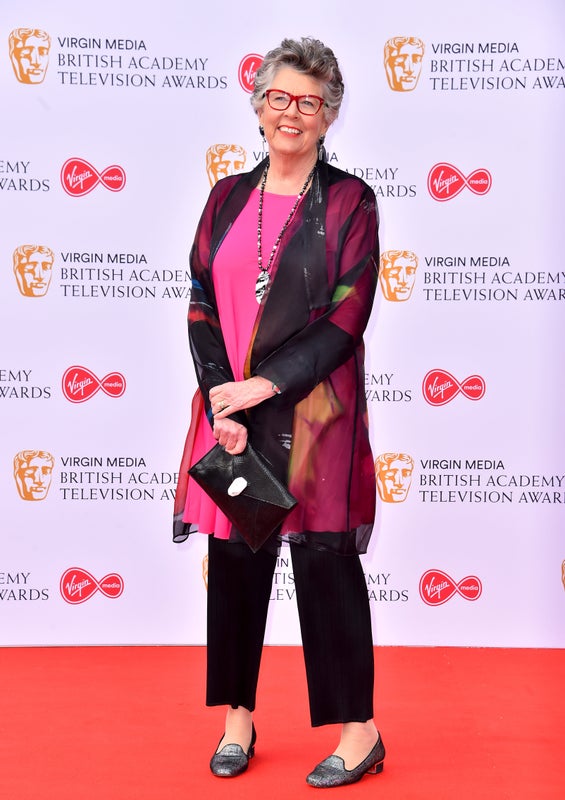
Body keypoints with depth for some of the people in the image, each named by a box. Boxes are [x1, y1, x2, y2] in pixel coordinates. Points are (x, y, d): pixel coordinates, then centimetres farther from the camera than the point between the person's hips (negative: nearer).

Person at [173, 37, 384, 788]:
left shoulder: (349, 200, 0)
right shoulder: (227, 198, 11)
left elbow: (347, 318, -7)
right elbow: (201, 305, 5)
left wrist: (266, 384, -14)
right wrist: (221, 403, -8)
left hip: (314, 410, -3)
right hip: (231, 408, 4)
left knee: (325, 560, 1)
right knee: (235, 558, 9)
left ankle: (359, 731, 15)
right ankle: (238, 717, 25)